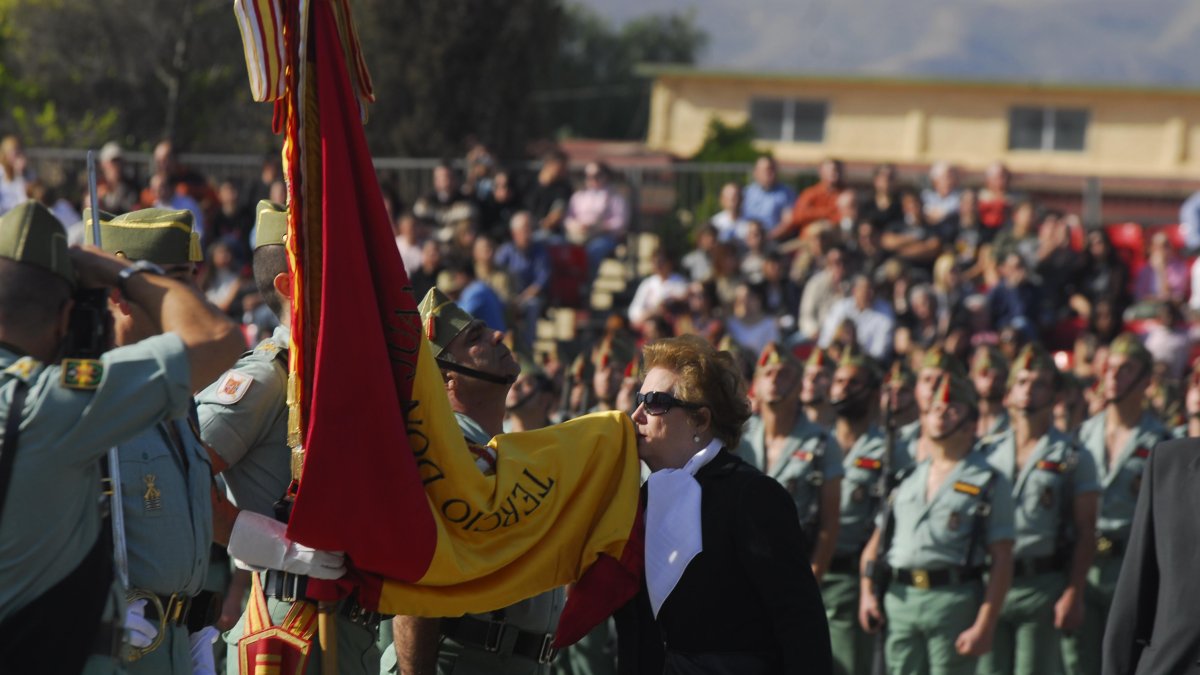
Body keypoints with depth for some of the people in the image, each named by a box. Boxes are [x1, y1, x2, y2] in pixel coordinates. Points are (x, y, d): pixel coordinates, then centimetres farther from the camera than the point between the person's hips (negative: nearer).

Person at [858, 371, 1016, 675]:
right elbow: (878, 540, 22)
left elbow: (1001, 561, -5)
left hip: (954, 600, -5)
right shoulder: (907, 479, 18)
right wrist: (867, 592, 5)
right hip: (899, 600, 5)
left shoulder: (989, 484, 1)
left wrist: (984, 626, -14)